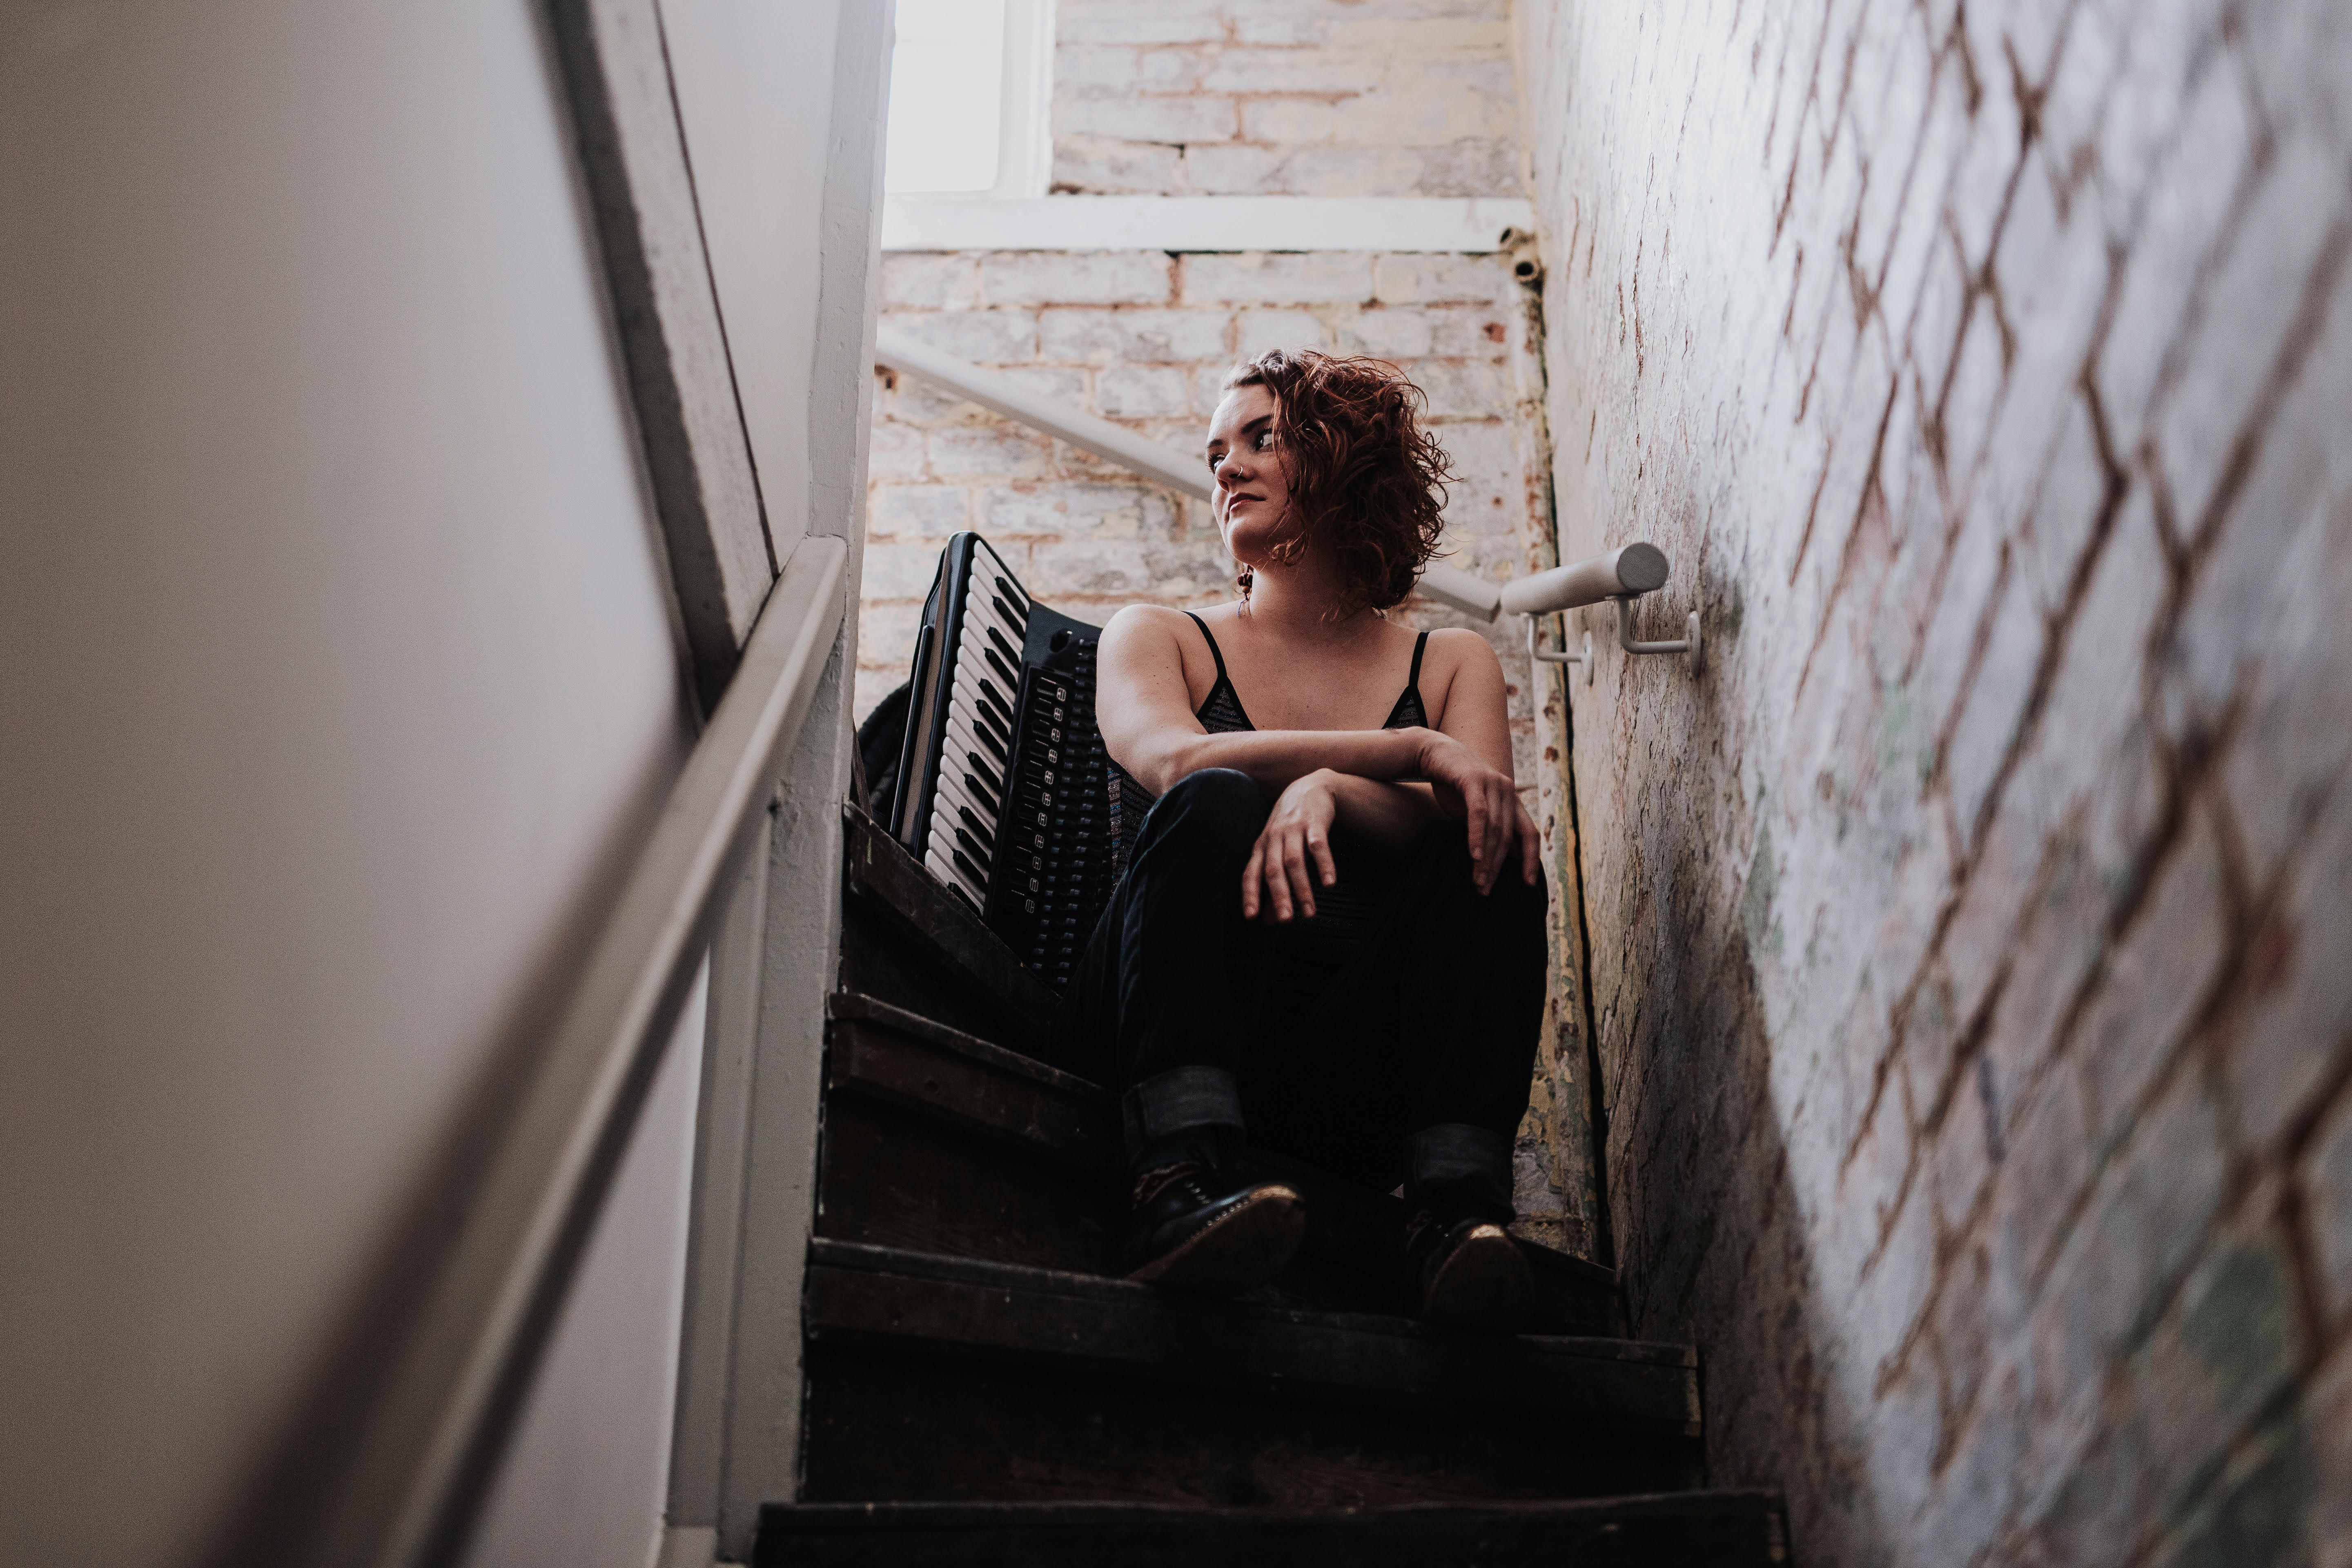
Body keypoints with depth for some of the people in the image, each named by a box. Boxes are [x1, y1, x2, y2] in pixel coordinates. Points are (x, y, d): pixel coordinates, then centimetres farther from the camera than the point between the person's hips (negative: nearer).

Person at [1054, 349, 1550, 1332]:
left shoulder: (1453, 663, 18)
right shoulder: (1157, 638, 15)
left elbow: (1472, 825, -2)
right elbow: (1170, 759, -9)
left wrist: (1332, 790, -23)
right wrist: (1411, 752, -19)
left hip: (1356, 1074, 1)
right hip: (1170, 1035, -1)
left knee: (1491, 858, -21)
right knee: (1214, 807, -26)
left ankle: (1459, 1206, -37)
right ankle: (1180, 1185, -45)